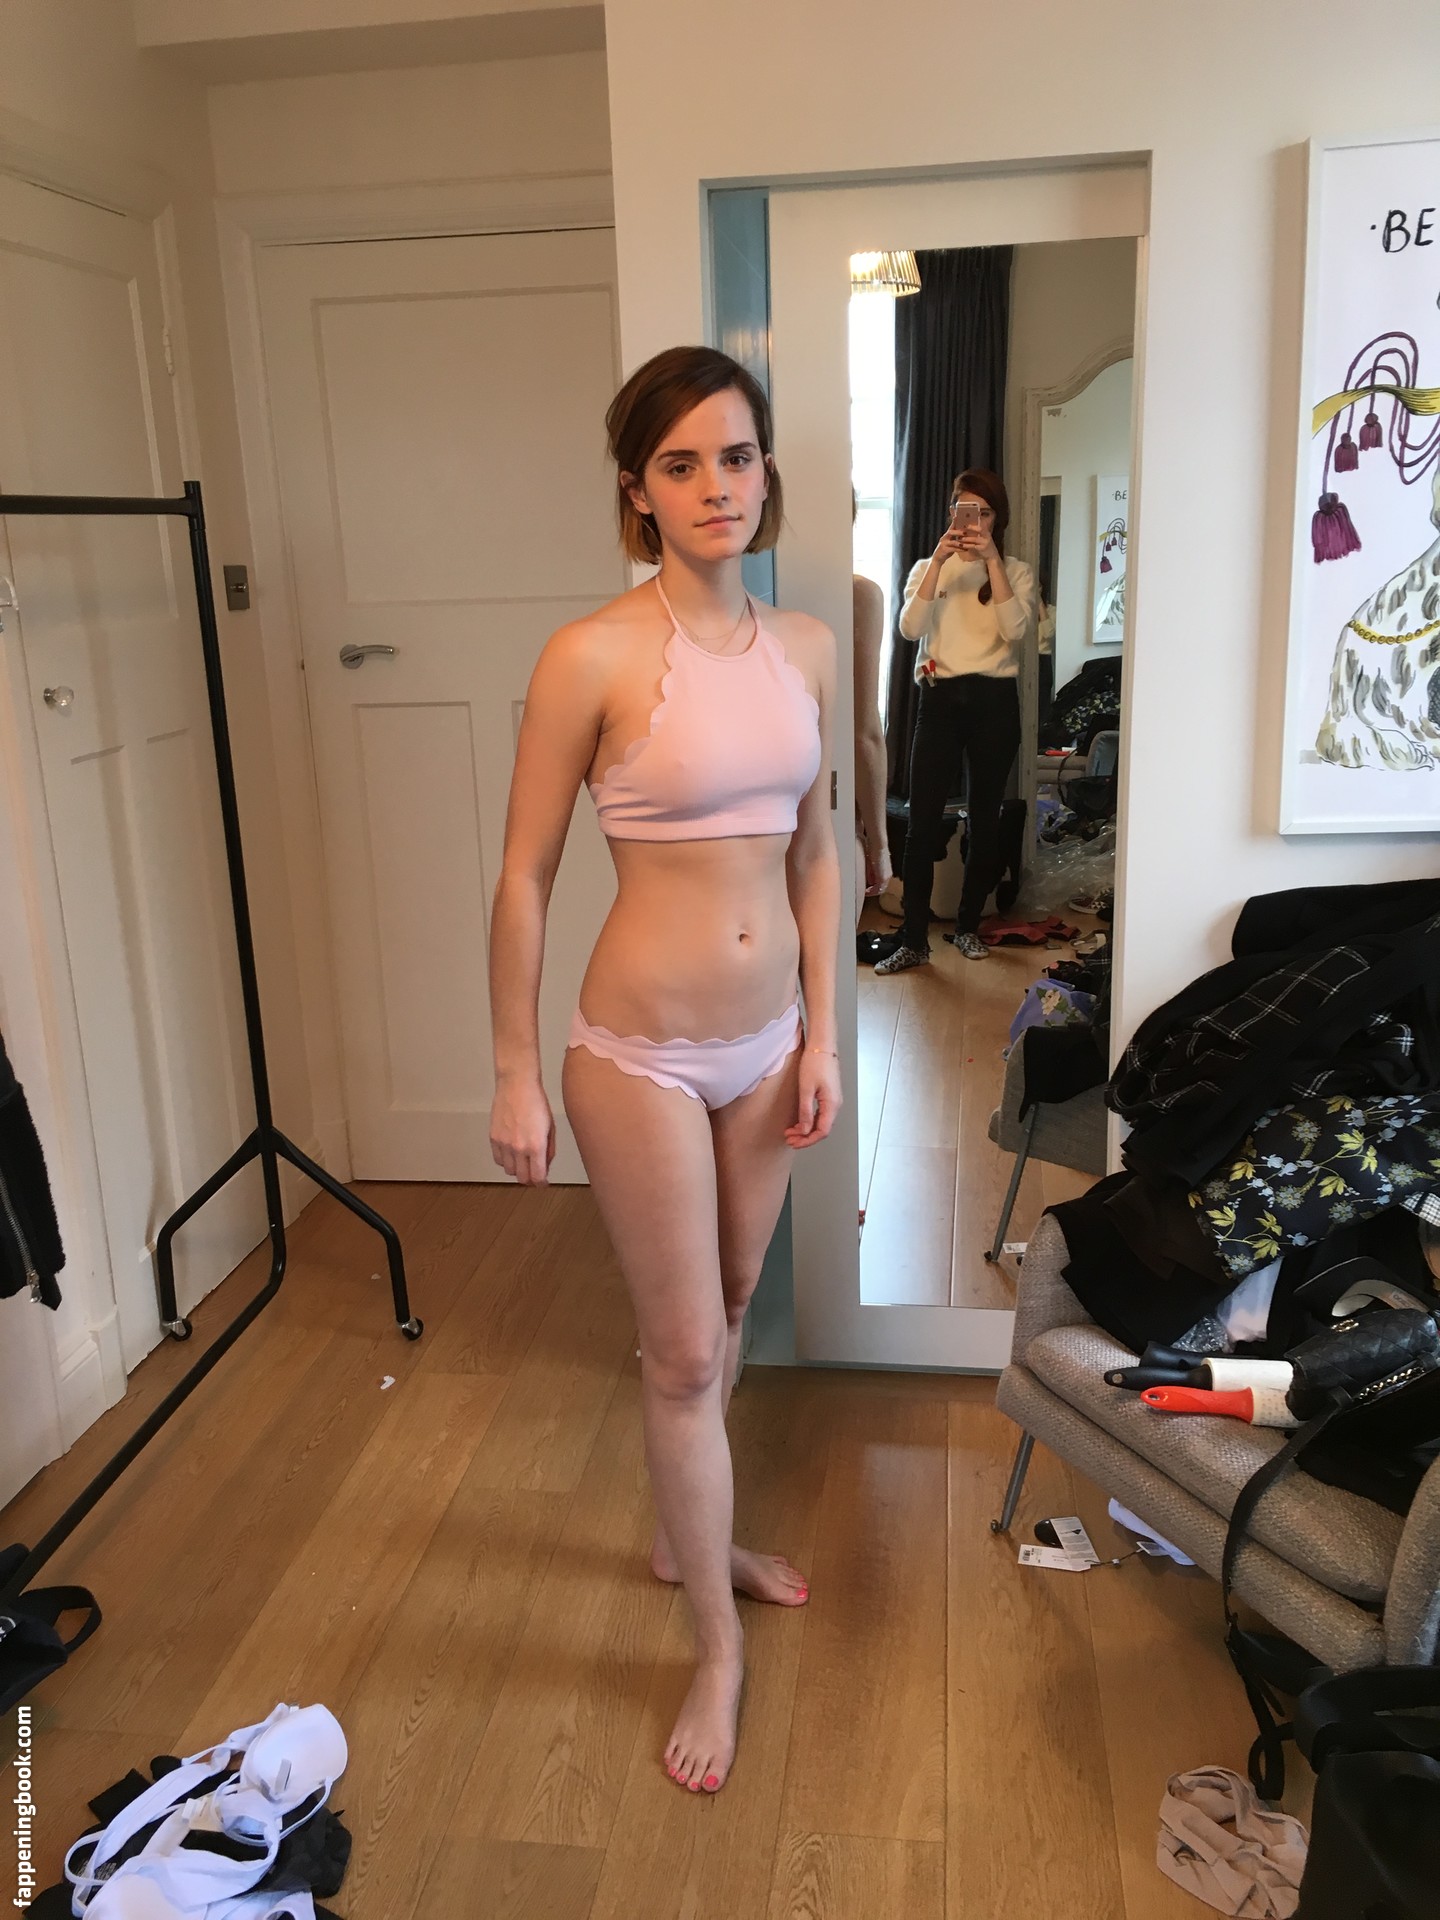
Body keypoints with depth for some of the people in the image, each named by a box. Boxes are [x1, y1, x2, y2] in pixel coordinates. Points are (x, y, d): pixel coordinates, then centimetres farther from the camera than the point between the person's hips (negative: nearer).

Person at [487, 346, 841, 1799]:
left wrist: (821, 1033, 7)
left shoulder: (805, 646, 1)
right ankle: (716, 1645, 28)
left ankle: (688, 1532, 48)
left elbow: (814, 849, 9)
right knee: (683, 1351, 7)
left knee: (726, 1313, 22)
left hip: (767, 1039, 6)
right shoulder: (593, 658, -15)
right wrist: (514, 1077, -8)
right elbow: (524, 877, -10)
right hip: (642, 1052, -5)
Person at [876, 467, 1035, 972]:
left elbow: (1015, 630, -13)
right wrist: (938, 560, -16)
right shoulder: (927, 567, 9)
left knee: (984, 818, 6)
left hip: (993, 702, 0)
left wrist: (992, 560, -16)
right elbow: (910, 627, -9)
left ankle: (968, 925, 21)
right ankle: (914, 940, -2)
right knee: (923, 821, -6)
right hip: (939, 699, 0)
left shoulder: (1016, 572, 7)